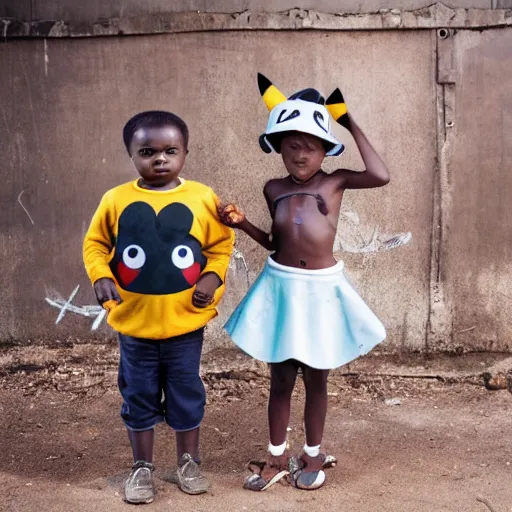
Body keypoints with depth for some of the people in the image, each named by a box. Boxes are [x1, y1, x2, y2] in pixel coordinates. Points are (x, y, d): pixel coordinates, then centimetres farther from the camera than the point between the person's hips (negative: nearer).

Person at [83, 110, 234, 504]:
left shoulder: (203, 198, -7)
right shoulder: (116, 200, -6)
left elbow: (221, 245, 3)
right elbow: (95, 243, 4)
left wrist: (212, 277, -13)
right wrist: (101, 277, -13)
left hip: (185, 323, 0)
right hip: (134, 323, 1)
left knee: (187, 394, 14)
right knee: (138, 396, 14)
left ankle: (189, 462, 34)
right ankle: (142, 467, 31)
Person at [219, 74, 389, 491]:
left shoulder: (335, 182, -3)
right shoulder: (274, 189, 4)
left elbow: (381, 177, -20)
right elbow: (276, 243, 10)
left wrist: (352, 125, -12)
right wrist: (243, 224, -6)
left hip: (321, 288, -2)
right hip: (281, 286, 2)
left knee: (316, 378, 11)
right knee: (280, 379, 10)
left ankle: (313, 455, 28)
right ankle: (278, 457, 24)